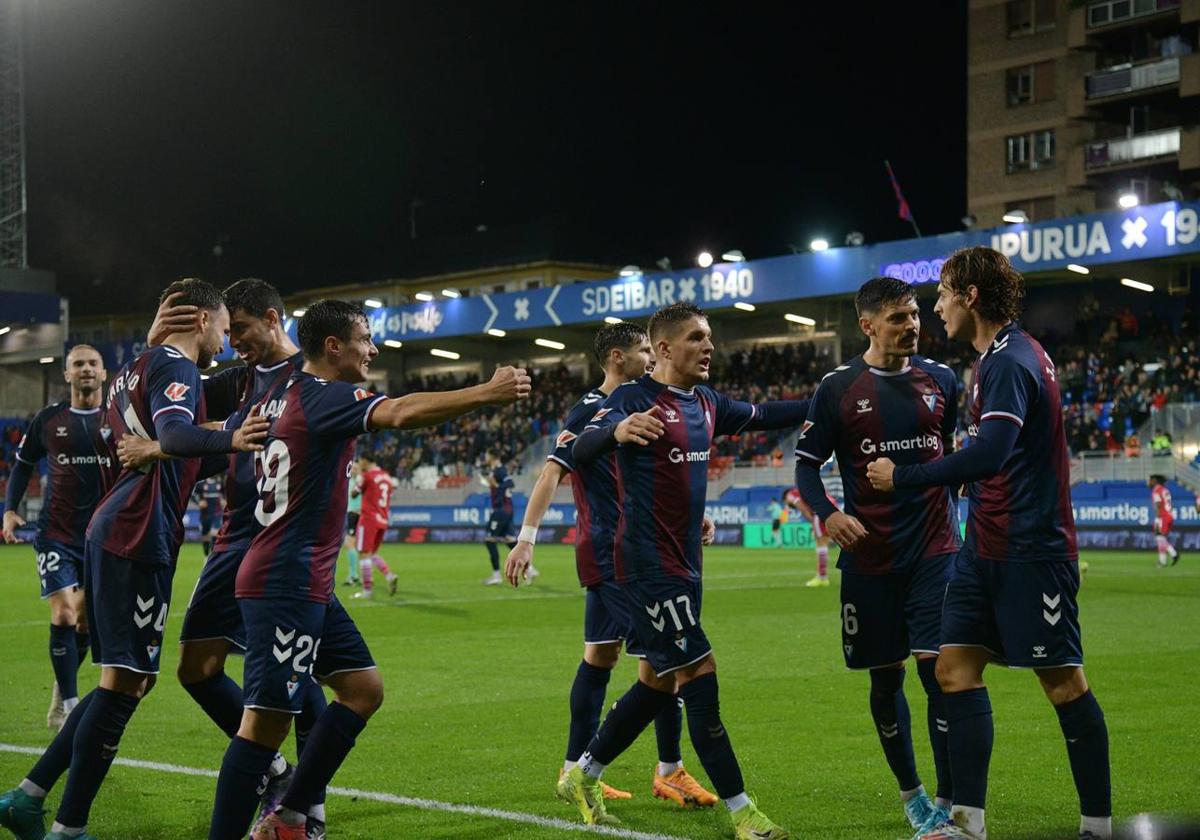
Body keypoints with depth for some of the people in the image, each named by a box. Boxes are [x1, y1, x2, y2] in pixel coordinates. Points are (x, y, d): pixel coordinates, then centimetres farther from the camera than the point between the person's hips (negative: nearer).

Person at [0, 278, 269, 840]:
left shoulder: (133, 372, 24)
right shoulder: (175, 366, -7)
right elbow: (173, 432, -28)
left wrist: (225, 453, 29)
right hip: (138, 540, -10)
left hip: (112, 535, 10)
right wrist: (229, 441, -45)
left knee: (125, 681, 15)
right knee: (125, 682, -7)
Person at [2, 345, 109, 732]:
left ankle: (60, 696, 32)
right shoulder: (48, 419, 2)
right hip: (56, 534, -1)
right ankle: (70, 707, -2)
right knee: (64, 616, -12)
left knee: (86, 622, 8)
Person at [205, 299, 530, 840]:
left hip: (307, 584, 10)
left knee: (363, 688, 12)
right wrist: (488, 393, -31)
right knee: (268, 719, -11)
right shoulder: (325, 396, -14)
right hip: (285, 585, -10)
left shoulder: (279, 396, 15)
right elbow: (402, 413, -30)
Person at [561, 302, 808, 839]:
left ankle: (582, 777, 29)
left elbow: (763, 416, 28)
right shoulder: (634, 398, -13)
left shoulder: (706, 403, 12)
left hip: (682, 564, 9)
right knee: (699, 673, -9)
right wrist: (617, 430, -49)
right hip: (648, 565, -9)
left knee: (660, 681, 14)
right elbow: (580, 452, -28)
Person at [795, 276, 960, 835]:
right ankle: (910, 793, 25)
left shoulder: (941, 380, 5)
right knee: (885, 679, 7)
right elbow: (806, 463, 3)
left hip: (934, 552, 1)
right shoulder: (838, 387, -2)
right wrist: (827, 514, -14)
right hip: (869, 556, 0)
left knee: (938, 668, -10)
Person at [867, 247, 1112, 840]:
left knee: (1063, 681, -1)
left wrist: (903, 477, -22)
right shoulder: (999, 359, 15)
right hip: (986, 549, 10)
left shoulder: (1010, 362, -16)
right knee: (955, 669, 3)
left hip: (1031, 552, -10)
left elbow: (990, 455, -28)